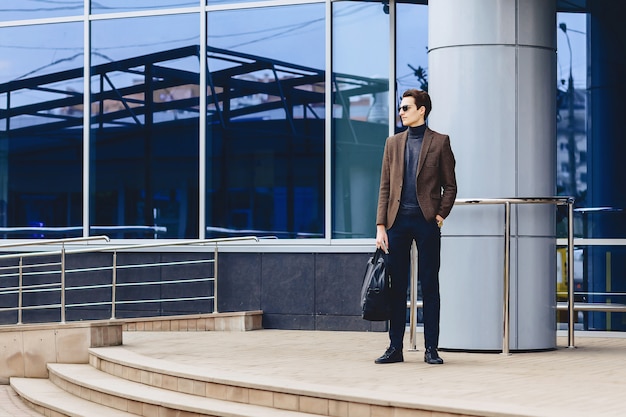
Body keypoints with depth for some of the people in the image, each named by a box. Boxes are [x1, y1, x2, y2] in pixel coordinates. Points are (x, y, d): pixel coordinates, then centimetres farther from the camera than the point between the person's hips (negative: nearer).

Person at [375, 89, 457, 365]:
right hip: (398, 221, 3)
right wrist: (381, 226, 3)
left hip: (427, 221, -3)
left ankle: (431, 349, 5)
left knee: (429, 286, 1)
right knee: (396, 286, 5)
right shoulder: (393, 143, 13)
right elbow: (385, 187, 11)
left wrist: (441, 215, -8)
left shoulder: (440, 142, 4)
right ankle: (395, 347, 10)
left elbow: (450, 185, 5)